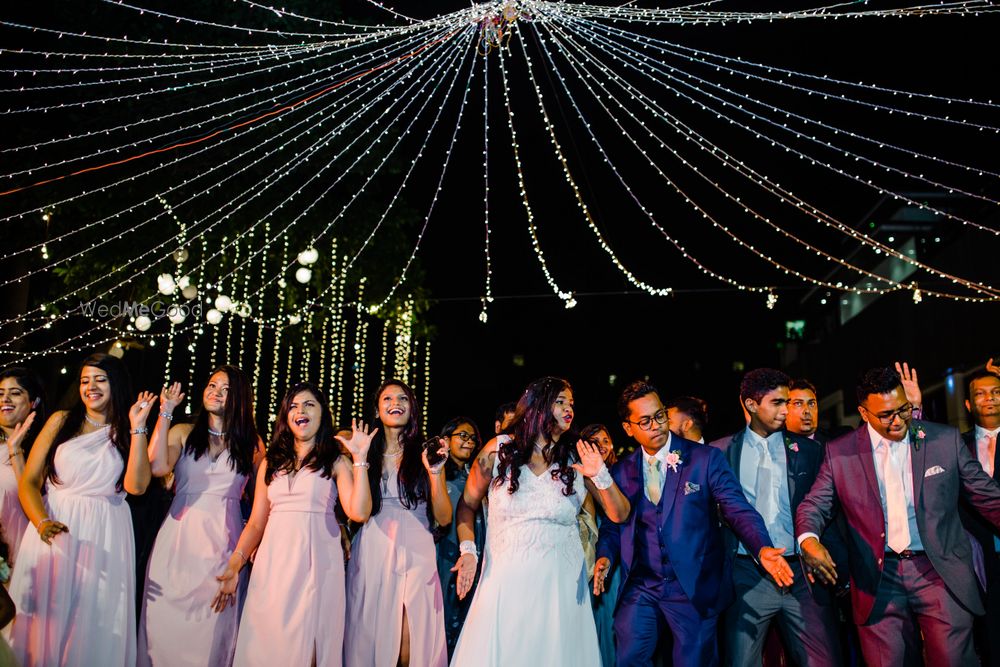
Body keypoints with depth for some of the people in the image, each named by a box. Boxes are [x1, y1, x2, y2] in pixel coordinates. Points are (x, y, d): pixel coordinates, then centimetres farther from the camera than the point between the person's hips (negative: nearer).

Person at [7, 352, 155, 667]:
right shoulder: (62, 421, 6)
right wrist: (42, 522, -16)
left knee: (96, 623, 4)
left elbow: (135, 485, -11)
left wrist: (137, 428, -11)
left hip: (104, 538, 0)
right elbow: (28, 481, 1)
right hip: (55, 529, 0)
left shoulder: (128, 434, 6)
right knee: (46, 620, 5)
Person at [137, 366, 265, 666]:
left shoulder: (251, 442, 7)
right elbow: (158, 467, -13)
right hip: (178, 536, 0)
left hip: (222, 542, 0)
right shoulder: (183, 433, 6)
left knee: (213, 623, 2)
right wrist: (165, 413, -8)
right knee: (167, 617, 1)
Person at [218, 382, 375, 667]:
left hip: (317, 561, -3)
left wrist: (360, 459, -10)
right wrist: (234, 565, 2)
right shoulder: (271, 463, 14)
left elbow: (359, 512, -11)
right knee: (266, 644, 4)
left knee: (309, 642, 0)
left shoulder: (336, 461, 5)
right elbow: (256, 522, 12)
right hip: (273, 560, 3)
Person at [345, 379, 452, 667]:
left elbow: (443, 518, 3)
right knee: (370, 638, 3)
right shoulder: (365, 454, 10)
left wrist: (434, 472, -10)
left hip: (416, 554, -1)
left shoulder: (426, 453, 7)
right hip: (372, 553, 1)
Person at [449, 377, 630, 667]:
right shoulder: (498, 450, -2)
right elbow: (467, 503, 8)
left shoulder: (578, 460, -1)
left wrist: (601, 476, -16)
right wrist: (468, 549, -4)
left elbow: (620, 515, 0)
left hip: (560, 583, 1)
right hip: (505, 580, -1)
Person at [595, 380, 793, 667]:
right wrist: (605, 557, -10)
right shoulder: (621, 472, 5)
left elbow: (739, 510, -10)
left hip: (695, 590, -2)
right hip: (641, 588, 2)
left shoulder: (707, 459, -4)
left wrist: (762, 549, -27)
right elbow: (612, 526, 10)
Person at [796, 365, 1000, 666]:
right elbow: (814, 505, 1)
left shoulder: (945, 439, 3)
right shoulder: (840, 453, 1)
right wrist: (808, 539, -19)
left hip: (940, 572, 0)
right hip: (878, 578, 0)